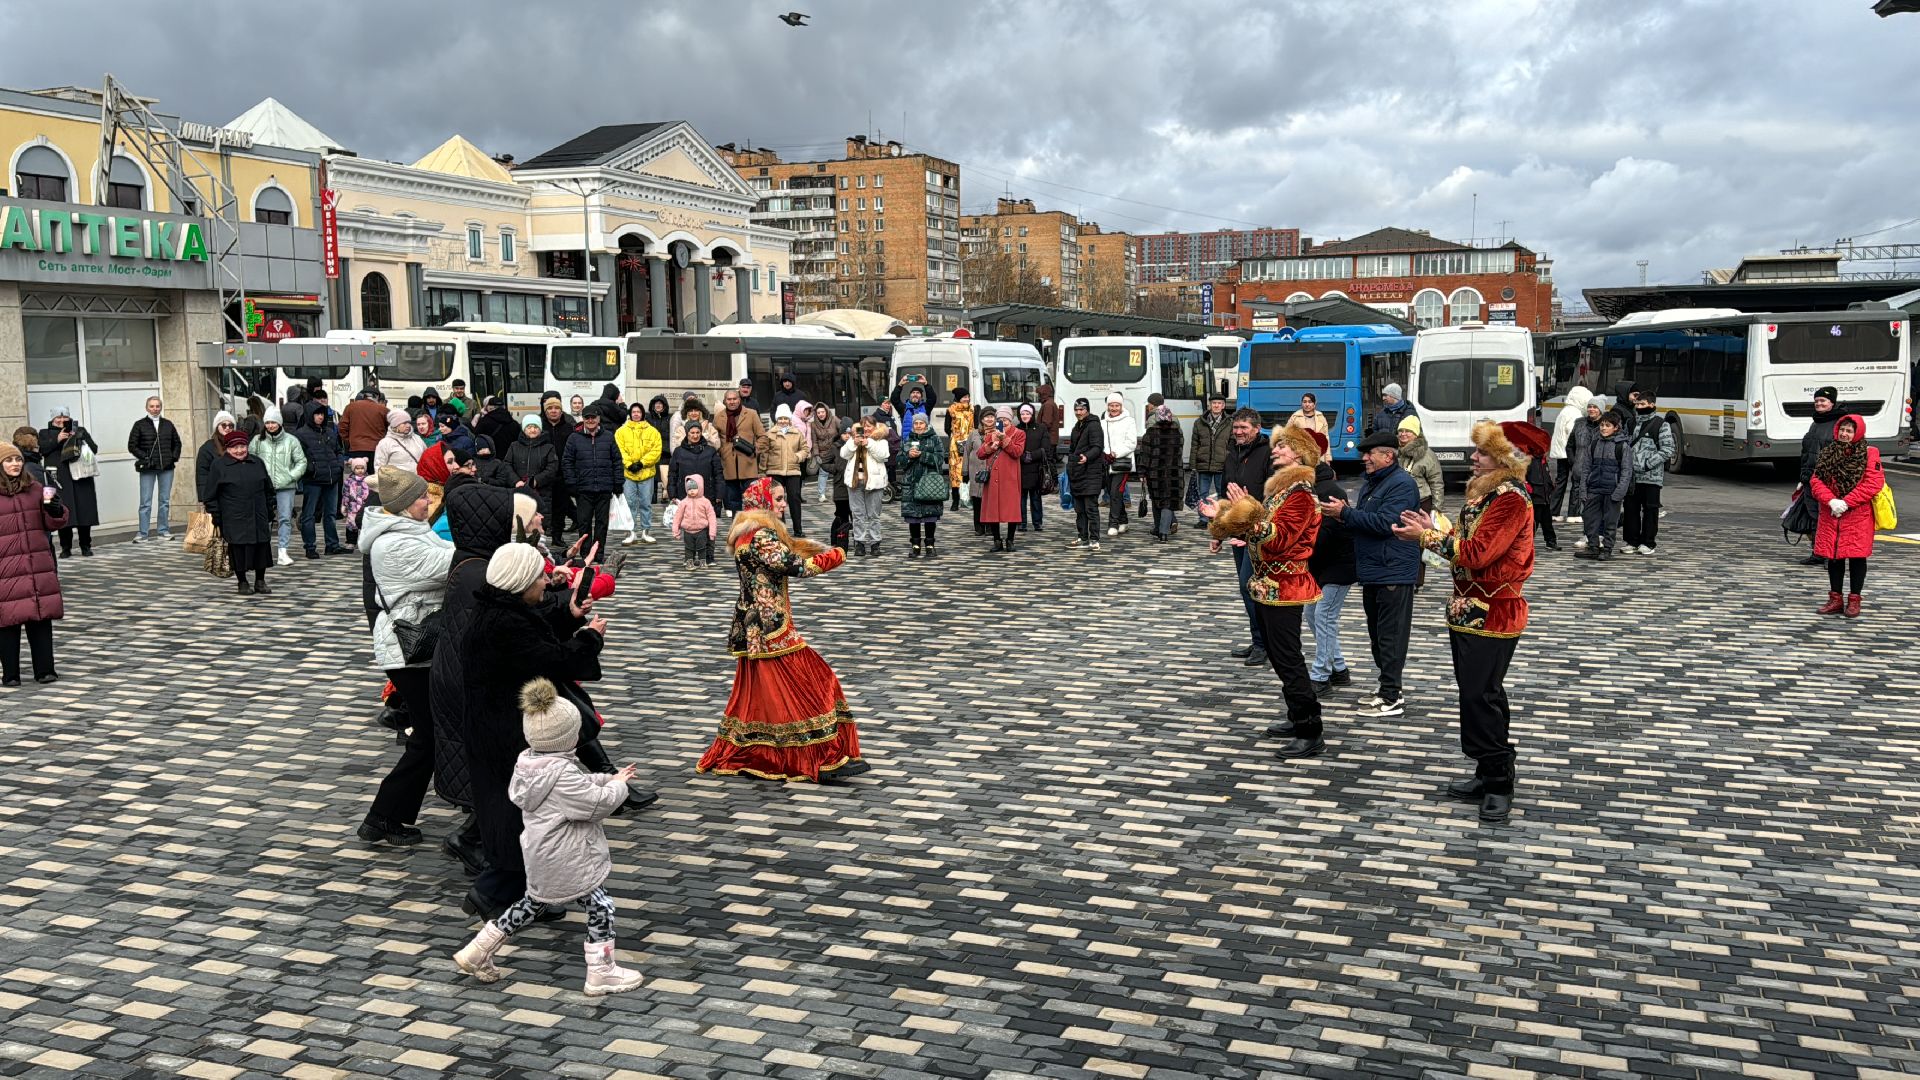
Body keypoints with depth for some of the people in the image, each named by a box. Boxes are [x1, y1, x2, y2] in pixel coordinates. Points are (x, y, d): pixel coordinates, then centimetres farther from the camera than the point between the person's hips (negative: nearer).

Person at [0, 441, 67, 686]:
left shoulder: (35, 488, 11)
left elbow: (52, 524, 14)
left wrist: (55, 508, -5)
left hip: (39, 566, 3)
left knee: (41, 618, 5)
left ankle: (44, 670, 12)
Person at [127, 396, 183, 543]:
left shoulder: (168, 424, 10)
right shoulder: (140, 425, 0)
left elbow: (177, 442, 19)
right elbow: (132, 446, -1)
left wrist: (174, 457, 6)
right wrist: (144, 457, -9)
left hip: (166, 467, 3)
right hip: (147, 469, -3)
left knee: (165, 501, 8)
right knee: (145, 502, -3)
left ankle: (163, 531, 16)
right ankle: (142, 534, 0)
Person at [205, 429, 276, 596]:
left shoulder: (258, 463, 11)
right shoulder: (219, 466, -1)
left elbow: (268, 489, 18)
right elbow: (211, 496, 0)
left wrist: (270, 512, 14)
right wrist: (216, 518, -4)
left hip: (258, 518, 3)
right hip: (234, 519, -3)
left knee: (262, 548, 4)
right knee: (238, 550, -1)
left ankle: (260, 581, 19)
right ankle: (242, 582, 14)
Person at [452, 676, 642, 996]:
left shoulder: (529, 762, 3)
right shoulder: (561, 774, -27)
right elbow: (598, 803, -23)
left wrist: (607, 779, 9)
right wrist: (617, 786, -5)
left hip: (542, 861, 10)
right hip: (566, 863, -10)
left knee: (534, 904, 25)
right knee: (599, 906, 1)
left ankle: (476, 953, 30)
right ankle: (602, 974, 9)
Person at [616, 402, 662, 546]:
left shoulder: (652, 431, 6)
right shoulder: (621, 431, 5)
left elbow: (656, 450, -2)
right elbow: (619, 451, -2)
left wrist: (641, 463, -12)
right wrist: (629, 464, -15)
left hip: (647, 473, 1)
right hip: (627, 474, 0)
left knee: (646, 503, 7)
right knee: (629, 504, 0)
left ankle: (646, 532, 14)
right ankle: (631, 533, 4)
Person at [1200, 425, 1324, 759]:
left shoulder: (1300, 492, -16)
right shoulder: (1280, 486, 14)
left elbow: (1279, 540, -24)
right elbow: (1261, 532, 16)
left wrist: (1248, 511, -30)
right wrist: (1223, 516, 14)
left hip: (1284, 589, -10)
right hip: (1269, 584, 10)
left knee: (1287, 659, -8)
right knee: (1279, 656, 17)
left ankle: (1310, 734, -4)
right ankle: (1299, 719, 27)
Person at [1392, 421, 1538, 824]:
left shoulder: (1511, 499, -18)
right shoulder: (1484, 492, 13)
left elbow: (1477, 552, -23)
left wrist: (1428, 536, -15)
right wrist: (1432, 532, 1)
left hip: (1492, 615, -10)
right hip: (1468, 609, 10)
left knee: (1480, 696, -6)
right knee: (1481, 694, 15)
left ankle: (1498, 783, 4)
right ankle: (1490, 776, 25)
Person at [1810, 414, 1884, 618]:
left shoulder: (1869, 454, -3)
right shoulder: (1827, 454, 9)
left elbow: (1873, 483, -12)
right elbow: (1815, 481, 3)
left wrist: (1847, 502, -17)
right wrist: (1831, 501, -13)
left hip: (1858, 517, -4)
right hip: (1830, 517, 4)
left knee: (1857, 557, 1)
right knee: (1833, 557, 8)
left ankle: (1854, 600, 10)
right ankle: (1835, 600, 17)